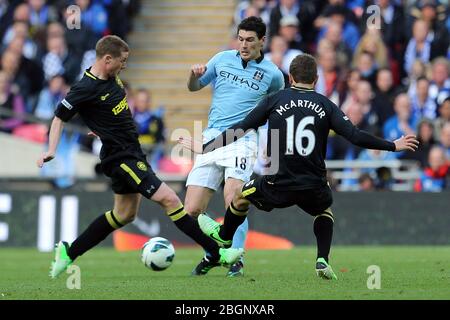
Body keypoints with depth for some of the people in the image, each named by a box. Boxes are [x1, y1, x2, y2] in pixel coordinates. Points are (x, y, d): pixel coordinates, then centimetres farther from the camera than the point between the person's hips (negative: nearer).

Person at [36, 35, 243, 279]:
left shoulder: (112, 78, 5)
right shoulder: (86, 89, -19)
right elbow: (59, 118, -13)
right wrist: (51, 151, -22)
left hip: (131, 153, 10)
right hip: (121, 157, -10)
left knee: (124, 215, 18)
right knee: (169, 199, -13)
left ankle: (68, 252, 25)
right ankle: (216, 253, -11)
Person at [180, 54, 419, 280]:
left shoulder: (274, 100, 2)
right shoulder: (325, 105, 3)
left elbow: (240, 130, 1)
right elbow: (356, 136, -4)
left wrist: (205, 148, 12)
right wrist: (393, 146, 7)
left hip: (278, 186, -1)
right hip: (314, 188, 1)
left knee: (241, 195, 30)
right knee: (325, 211, 34)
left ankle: (223, 236, 54)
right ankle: (323, 261, 15)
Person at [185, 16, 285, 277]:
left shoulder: (272, 74, 4)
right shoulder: (223, 59, 10)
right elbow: (194, 87, 20)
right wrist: (194, 75, -2)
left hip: (243, 139, -3)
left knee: (233, 202, -25)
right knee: (191, 212, -4)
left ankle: (235, 260, -14)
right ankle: (214, 252, 19)